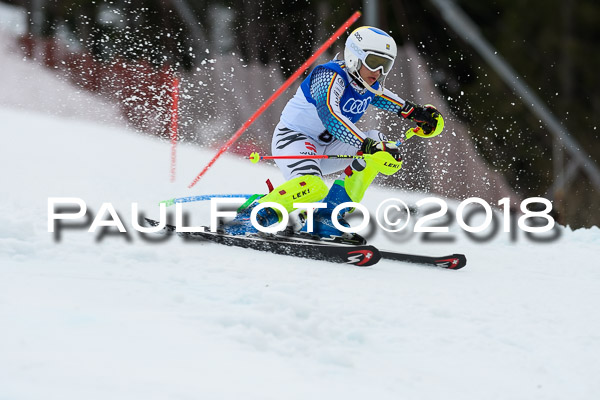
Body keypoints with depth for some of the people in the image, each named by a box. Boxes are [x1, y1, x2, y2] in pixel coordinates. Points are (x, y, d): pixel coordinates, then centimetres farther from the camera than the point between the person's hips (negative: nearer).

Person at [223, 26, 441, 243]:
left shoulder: (368, 83, 2)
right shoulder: (330, 77, -23)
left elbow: (380, 95, 27)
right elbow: (330, 115, -40)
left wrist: (415, 112, 12)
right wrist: (368, 145, -48)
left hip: (324, 148, 10)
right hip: (292, 138, -10)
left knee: (380, 143, -2)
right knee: (313, 187, -36)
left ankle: (328, 217, -4)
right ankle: (250, 216, -21)